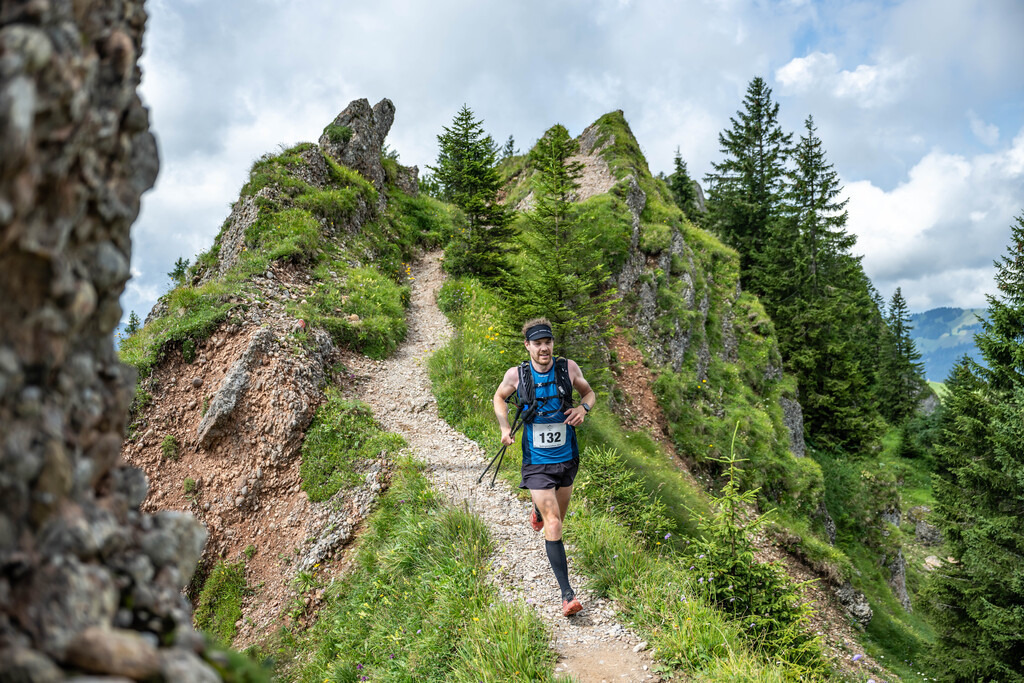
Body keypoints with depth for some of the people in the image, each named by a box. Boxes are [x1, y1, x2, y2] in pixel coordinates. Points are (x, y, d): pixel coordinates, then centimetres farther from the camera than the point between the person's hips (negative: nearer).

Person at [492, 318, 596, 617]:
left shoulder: (568, 368, -7)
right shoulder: (516, 374, -8)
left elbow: (589, 393, 10)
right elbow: (499, 397, 12)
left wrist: (583, 408, -12)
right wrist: (505, 428, -3)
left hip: (567, 459, 3)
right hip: (537, 463, -2)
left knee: (557, 518, 21)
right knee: (553, 524, -11)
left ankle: (537, 512, 59)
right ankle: (567, 593, -3)